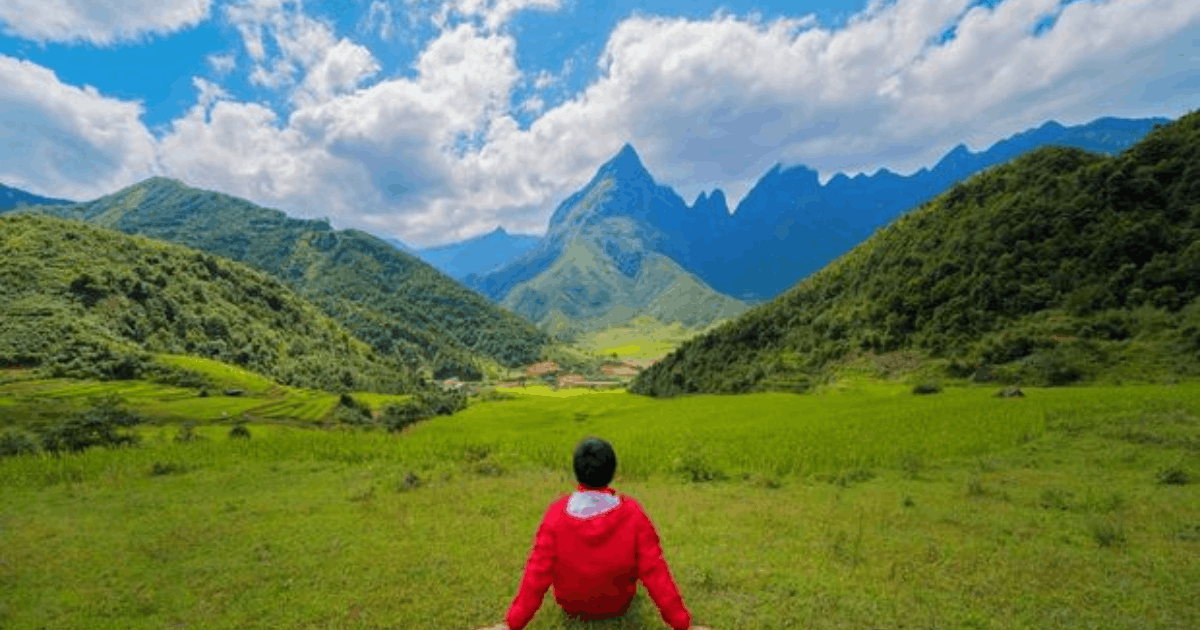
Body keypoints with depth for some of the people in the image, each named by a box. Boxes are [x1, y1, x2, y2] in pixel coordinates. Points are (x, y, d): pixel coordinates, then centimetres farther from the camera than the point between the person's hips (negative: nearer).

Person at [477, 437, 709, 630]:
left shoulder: (556, 513, -30)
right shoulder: (633, 513, -30)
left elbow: (538, 574, -25)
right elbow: (655, 572, -25)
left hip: (570, 604, 0)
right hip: (618, 605, 0)